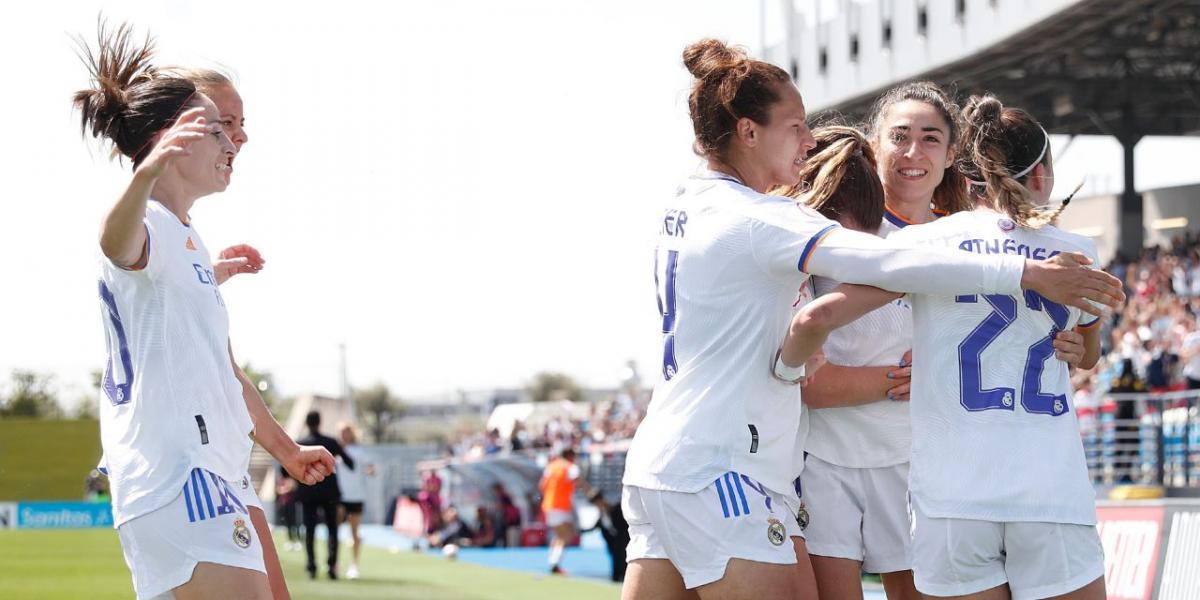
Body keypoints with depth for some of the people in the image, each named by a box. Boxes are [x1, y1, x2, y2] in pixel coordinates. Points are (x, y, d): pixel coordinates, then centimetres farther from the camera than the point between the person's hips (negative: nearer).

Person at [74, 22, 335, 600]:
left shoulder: (189, 242, 24)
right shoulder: (150, 227, -8)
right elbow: (118, 243, -36)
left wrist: (286, 450, 41)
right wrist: (147, 174, -56)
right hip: (180, 484, -10)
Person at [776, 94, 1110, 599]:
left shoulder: (924, 243, 2)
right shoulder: (1076, 253, 9)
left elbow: (817, 317, -6)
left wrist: (783, 370, 14)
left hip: (951, 495, 0)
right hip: (1054, 493, 0)